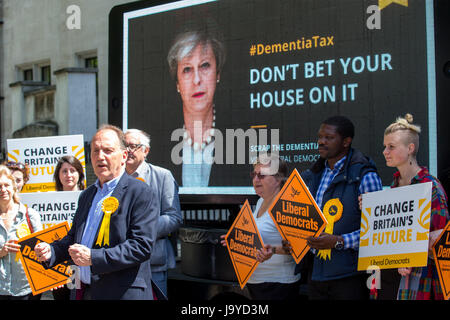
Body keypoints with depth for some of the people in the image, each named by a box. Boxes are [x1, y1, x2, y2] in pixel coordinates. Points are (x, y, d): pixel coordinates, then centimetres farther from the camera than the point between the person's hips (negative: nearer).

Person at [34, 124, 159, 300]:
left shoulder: (141, 193, -9)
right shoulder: (86, 195, 16)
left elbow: (142, 246, -18)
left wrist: (93, 257, -23)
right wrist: (51, 251, 3)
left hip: (121, 293, -7)